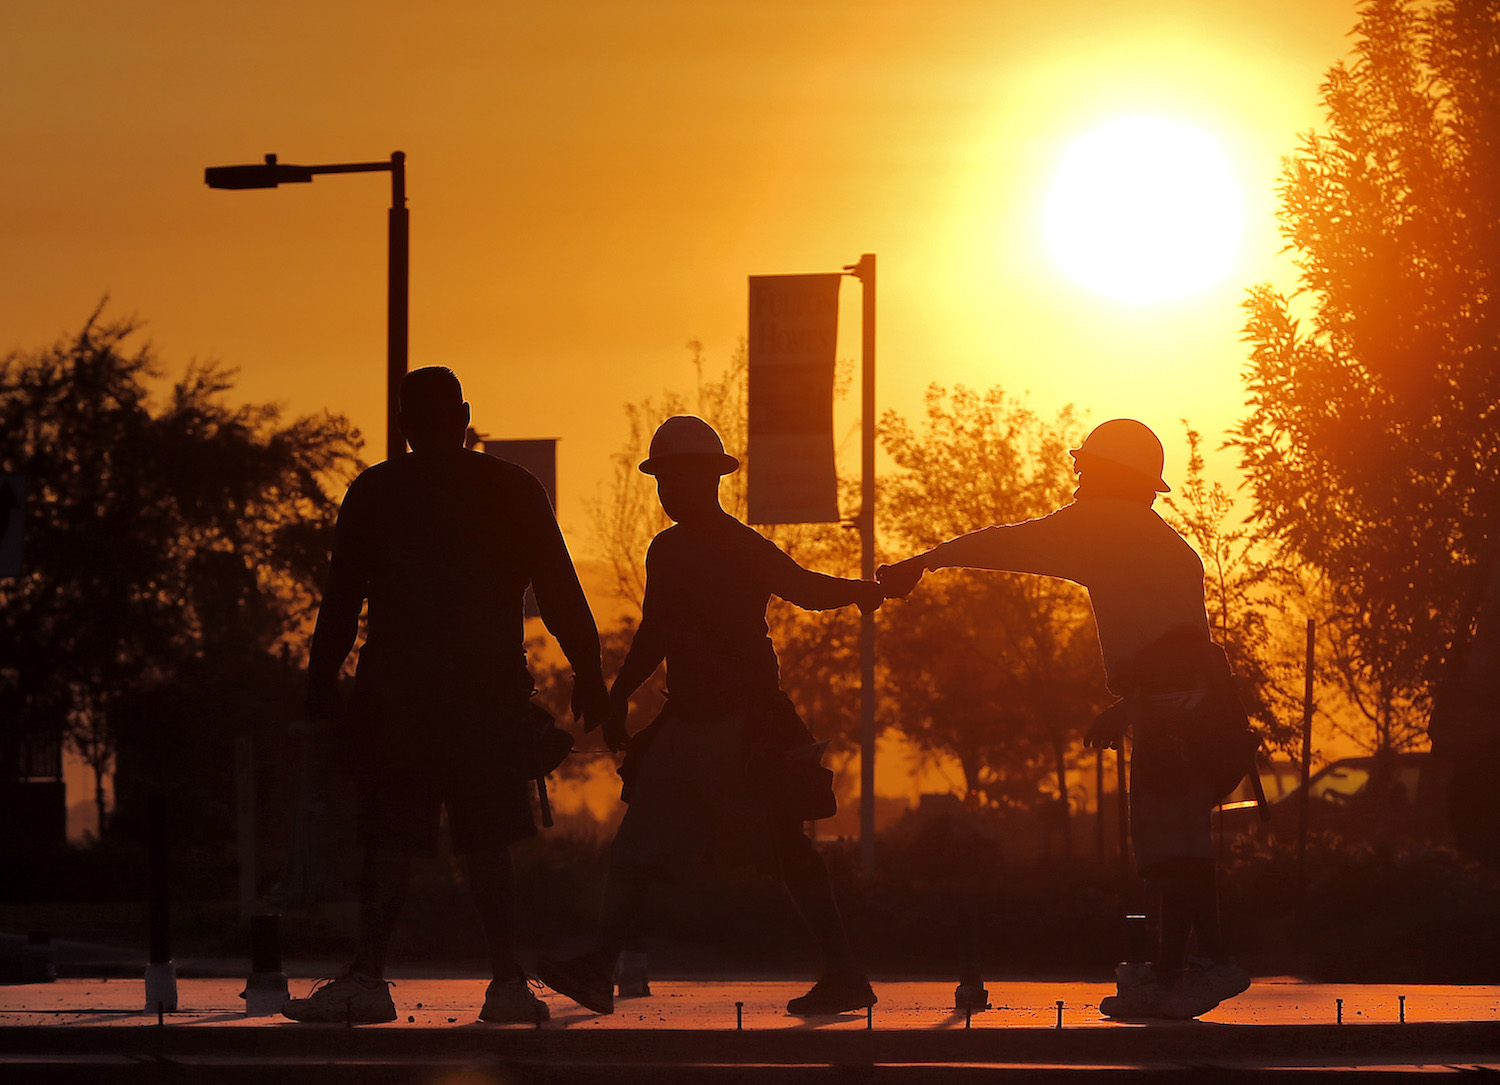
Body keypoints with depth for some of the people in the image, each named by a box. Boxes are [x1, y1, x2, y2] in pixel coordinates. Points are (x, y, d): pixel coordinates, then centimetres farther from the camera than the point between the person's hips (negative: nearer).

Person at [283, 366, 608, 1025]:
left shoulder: (374, 493, 2)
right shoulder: (513, 490, 5)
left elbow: (341, 600, 1)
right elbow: (559, 592, 6)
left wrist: (320, 687, 6)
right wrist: (588, 673, 13)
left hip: (396, 692, -1)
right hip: (492, 691, 2)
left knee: (389, 840, -1)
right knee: (485, 840, 8)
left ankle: (368, 975, -12)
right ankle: (506, 981, 3)